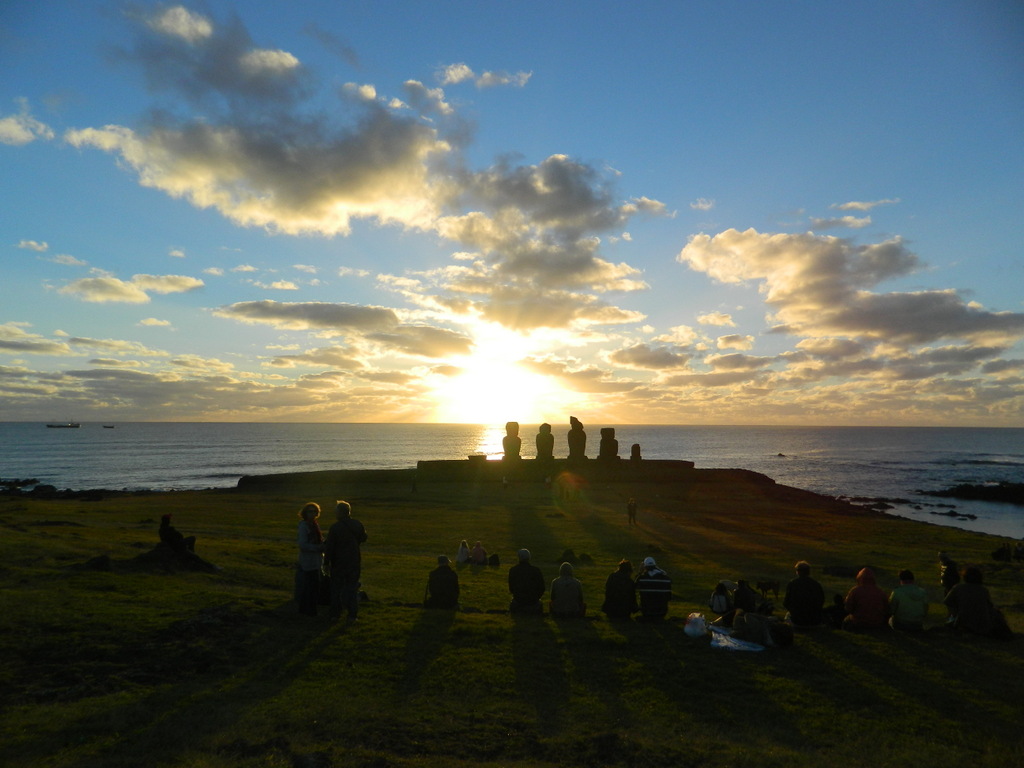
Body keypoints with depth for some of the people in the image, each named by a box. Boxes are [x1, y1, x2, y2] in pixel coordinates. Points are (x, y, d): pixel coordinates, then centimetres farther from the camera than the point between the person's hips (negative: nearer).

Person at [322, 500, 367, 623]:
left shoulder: (335, 528, -16)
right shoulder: (358, 525, -5)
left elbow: (329, 547, -12)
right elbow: (363, 538, 11)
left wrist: (328, 559, 3)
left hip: (338, 563, -2)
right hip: (354, 562, 2)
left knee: (336, 587, 13)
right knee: (352, 588, 8)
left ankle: (335, 614, 19)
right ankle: (352, 615, 6)